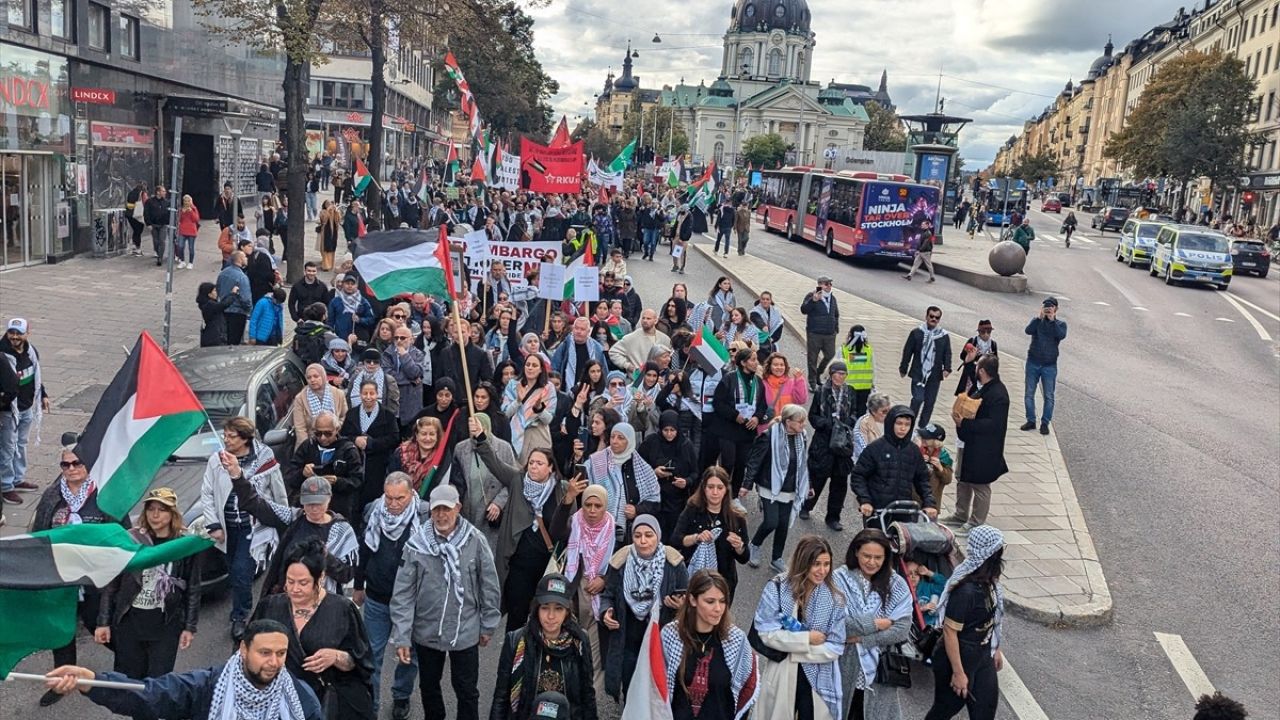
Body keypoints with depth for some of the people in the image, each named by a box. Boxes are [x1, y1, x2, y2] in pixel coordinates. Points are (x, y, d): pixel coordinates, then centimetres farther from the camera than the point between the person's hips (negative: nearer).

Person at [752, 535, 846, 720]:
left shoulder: (834, 599, -5)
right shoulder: (776, 589, -10)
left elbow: (835, 647, -7)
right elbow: (766, 633, -14)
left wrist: (791, 651, -14)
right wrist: (806, 639, -15)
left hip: (818, 682, 1)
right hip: (779, 679, -1)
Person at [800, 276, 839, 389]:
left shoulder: (832, 298, 14)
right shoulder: (812, 296, -6)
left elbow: (836, 314, 25)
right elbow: (804, 310, -19)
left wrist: (836, 327, 17)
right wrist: (813, 301, -32)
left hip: (829, 334, 5)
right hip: (814, 334, -5)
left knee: (830, 355, 6)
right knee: (813, 359, 1)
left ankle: (818, 373, 31)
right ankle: (812, 382, 13)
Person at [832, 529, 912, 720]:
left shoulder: (897, 585, -1)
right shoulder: (840, 579, -9)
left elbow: (902, 629, -9)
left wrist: (861, 638, -14)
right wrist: (875, 624, -12)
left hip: (880, 670, 2)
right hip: (843, 667, -2)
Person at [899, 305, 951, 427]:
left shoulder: (944, 336, 6)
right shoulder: (916, 333, 0)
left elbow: (947, 354, 8)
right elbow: (907, 351, 4)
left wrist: (947, 368, -7)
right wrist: (903, 369, 5)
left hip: (934, 375, 3)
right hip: (918, 374, -3)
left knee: (930, 402, 6)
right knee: (918, 399, -13)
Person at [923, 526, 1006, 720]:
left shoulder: (988, 582, -5)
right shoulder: (966, 590, -31)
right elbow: (949, 631, -26)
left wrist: (995, 648, 19)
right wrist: (958, 672, -21)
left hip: (983, 655, 8)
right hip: (960, 657, -8)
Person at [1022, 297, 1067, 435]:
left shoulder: (1060, 324, 2)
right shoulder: (1037, 320, 4)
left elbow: (1061, 336, -20)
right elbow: (1028, 330, -16)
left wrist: (1052, 320, -20)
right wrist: (1039, 317, -22)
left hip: (1049, 365, -1)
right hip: (1033, 363, 2)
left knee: (1049, 396, 1)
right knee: (1029, 394, 6)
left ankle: (1045, 423, 9)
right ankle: (1031, 421, 17)